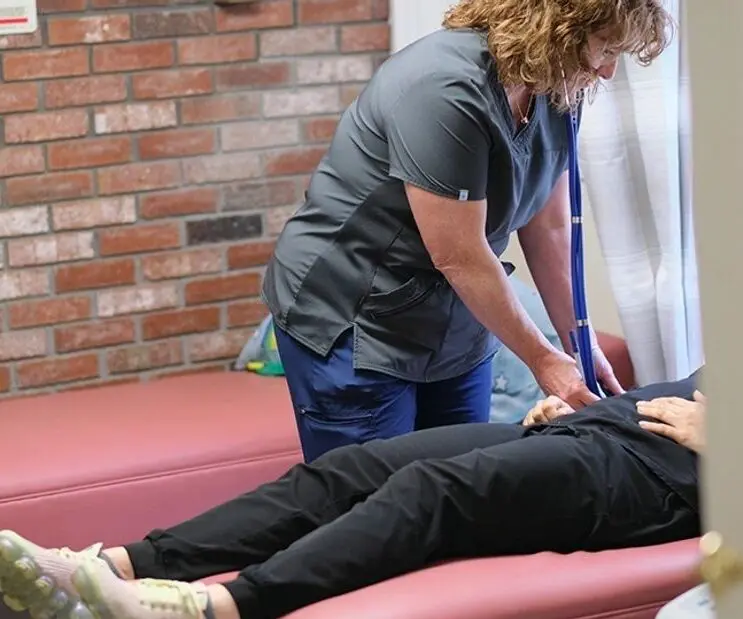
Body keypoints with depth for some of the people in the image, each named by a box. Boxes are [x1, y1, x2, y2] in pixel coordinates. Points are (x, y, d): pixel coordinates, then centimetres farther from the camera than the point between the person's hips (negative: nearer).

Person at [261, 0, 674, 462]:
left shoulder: (554, 95, -1)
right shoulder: (445, 88, -27)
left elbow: (550, 229, 5)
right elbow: (458, 258, -24)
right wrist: (543, 360, -16)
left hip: (455, 331, 8)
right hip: (351, 325, -8)